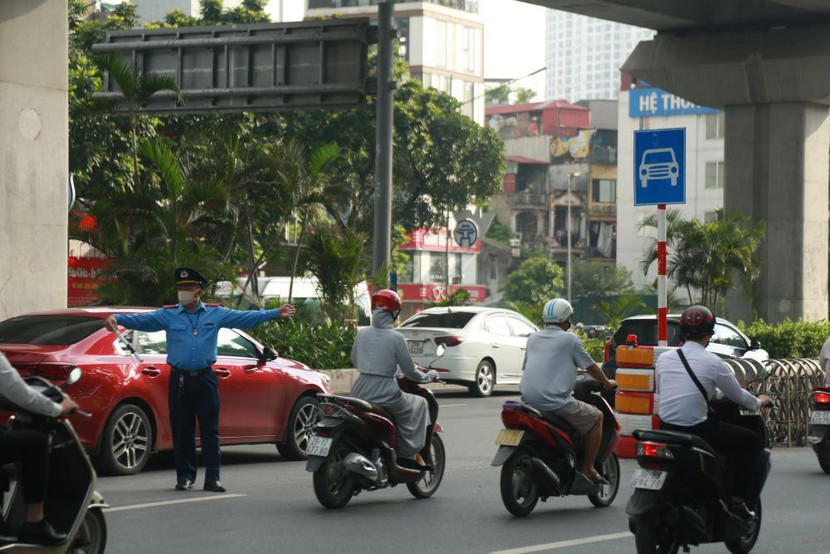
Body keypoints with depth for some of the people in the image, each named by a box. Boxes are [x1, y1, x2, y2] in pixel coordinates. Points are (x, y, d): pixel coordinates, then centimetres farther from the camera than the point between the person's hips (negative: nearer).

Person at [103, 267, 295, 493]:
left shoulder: (215, 314, 7)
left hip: (206, 378, 0)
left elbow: (245, 318, 8)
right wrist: (117, 318, -22)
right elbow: (141, 320, -6)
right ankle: (185, 476, 14)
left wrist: (275, 313, 5)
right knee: (181, 430, 4)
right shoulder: (168, 315, 4)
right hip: (180, 379, 0)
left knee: (210, 429, 0)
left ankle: (212, 478, 4)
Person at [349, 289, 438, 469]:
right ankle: (411, 454, 14)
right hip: (385, 393, -5)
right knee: (420, 404, 19)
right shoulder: (396, 338, -10)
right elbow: (409, 370, -5)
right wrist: (428, 376, 13)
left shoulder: (362, 334, 4)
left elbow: (353, 360, 19)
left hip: (360, 392, 5)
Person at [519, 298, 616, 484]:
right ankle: (587, 469, 8)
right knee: (596, 417, 11)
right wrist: (607, 383, 26)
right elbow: (590, 366, 7)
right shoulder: (570, 339, -1)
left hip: (528, 399, 7)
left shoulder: (533, 339, 17)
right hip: (556, 402, -7)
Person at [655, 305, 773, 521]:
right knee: (750, 440, 10)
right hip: (697, 429, -6)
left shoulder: (663, 358, 7)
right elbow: (738, 396, 4)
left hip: (665, 429, 6)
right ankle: (737, 499, 7)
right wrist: (759, 402, 26)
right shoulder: (712, 363, -6)